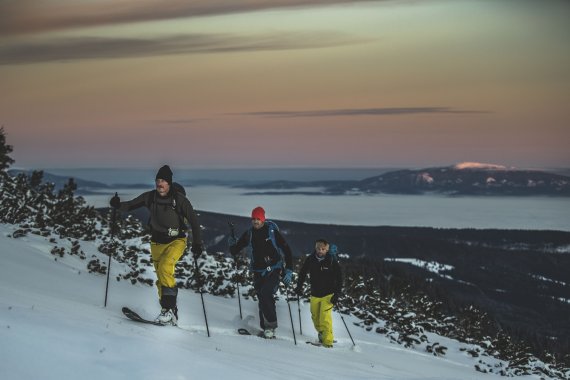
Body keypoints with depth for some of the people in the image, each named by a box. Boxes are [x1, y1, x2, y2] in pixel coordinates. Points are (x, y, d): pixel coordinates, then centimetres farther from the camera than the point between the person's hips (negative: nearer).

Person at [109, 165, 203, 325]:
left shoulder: (179, 199, -17)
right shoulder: (150, 197, -7)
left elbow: (193, 220, -11)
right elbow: (131, 205, 1)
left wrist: (197, 244, -14)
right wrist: (119, 205, -20)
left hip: (176, 241, -5)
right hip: (157, 241, 5)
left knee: (165, 267, -27)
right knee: (161, 278, 7)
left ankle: (169, 307, -23)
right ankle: (170, 312, 18)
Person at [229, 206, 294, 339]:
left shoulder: (272, 232, -6)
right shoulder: (249, 234, 5)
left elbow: (287, 250, -5)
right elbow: (235, 251, 10)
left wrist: (288, 271, -11)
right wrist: (232, 245, -14)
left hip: (273, 270, -4)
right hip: (258, 272, 4)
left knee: (265, 294, -21)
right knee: (262, 300, 2)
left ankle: (271, 325, -13)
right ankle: (266, 329, 8)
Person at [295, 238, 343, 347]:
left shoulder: (332, 261, -11)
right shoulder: (310, 260, -4)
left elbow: (339, 279, -6)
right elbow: (303, 273, 11)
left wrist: (337, 294, -13)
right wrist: (299, 287, 1)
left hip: (328, 295, -4)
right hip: (315, 294, 4)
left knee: (325, 318, -16)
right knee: (315, 317, 12)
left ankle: (328, 341, -11)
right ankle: (322, 334, 36)